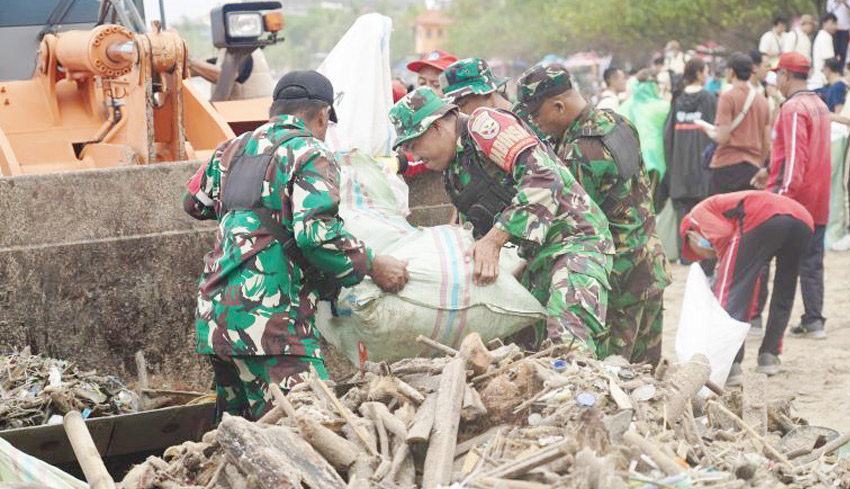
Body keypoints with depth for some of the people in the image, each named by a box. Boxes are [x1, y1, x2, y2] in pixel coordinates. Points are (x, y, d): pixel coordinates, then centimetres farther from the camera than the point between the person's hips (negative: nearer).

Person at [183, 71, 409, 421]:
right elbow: (317, 234, -16)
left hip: (215, 313, 8)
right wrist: (371, 265, -5)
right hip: (269, 317, -8)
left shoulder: (233, 149, 20)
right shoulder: (312, 155, -3)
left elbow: (195, 203, 36)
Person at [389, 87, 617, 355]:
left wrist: (494, 240, -24)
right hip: (537, 257, 10)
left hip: (575, 236, -10)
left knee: (568, 336, -29)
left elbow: (544, 179, -22)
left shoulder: (484, 124, -9)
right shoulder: (455, 173, 20)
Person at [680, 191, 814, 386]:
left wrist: (722, 269, 15)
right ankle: (769, 355, 28)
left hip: (763, 221, -8)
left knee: (731, 291, -2)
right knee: (783, 295, 27)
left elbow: (723, 234, 1)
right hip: (803, 220, 8)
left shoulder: (699, 212, 24)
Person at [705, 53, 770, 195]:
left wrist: (708, 130, 6)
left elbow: (723, 138, -13)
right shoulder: (762, 100, 11)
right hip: (753, 167, 6)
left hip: (727, 166, -6)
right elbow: (766, 143, 14)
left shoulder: (728, 97, -7)